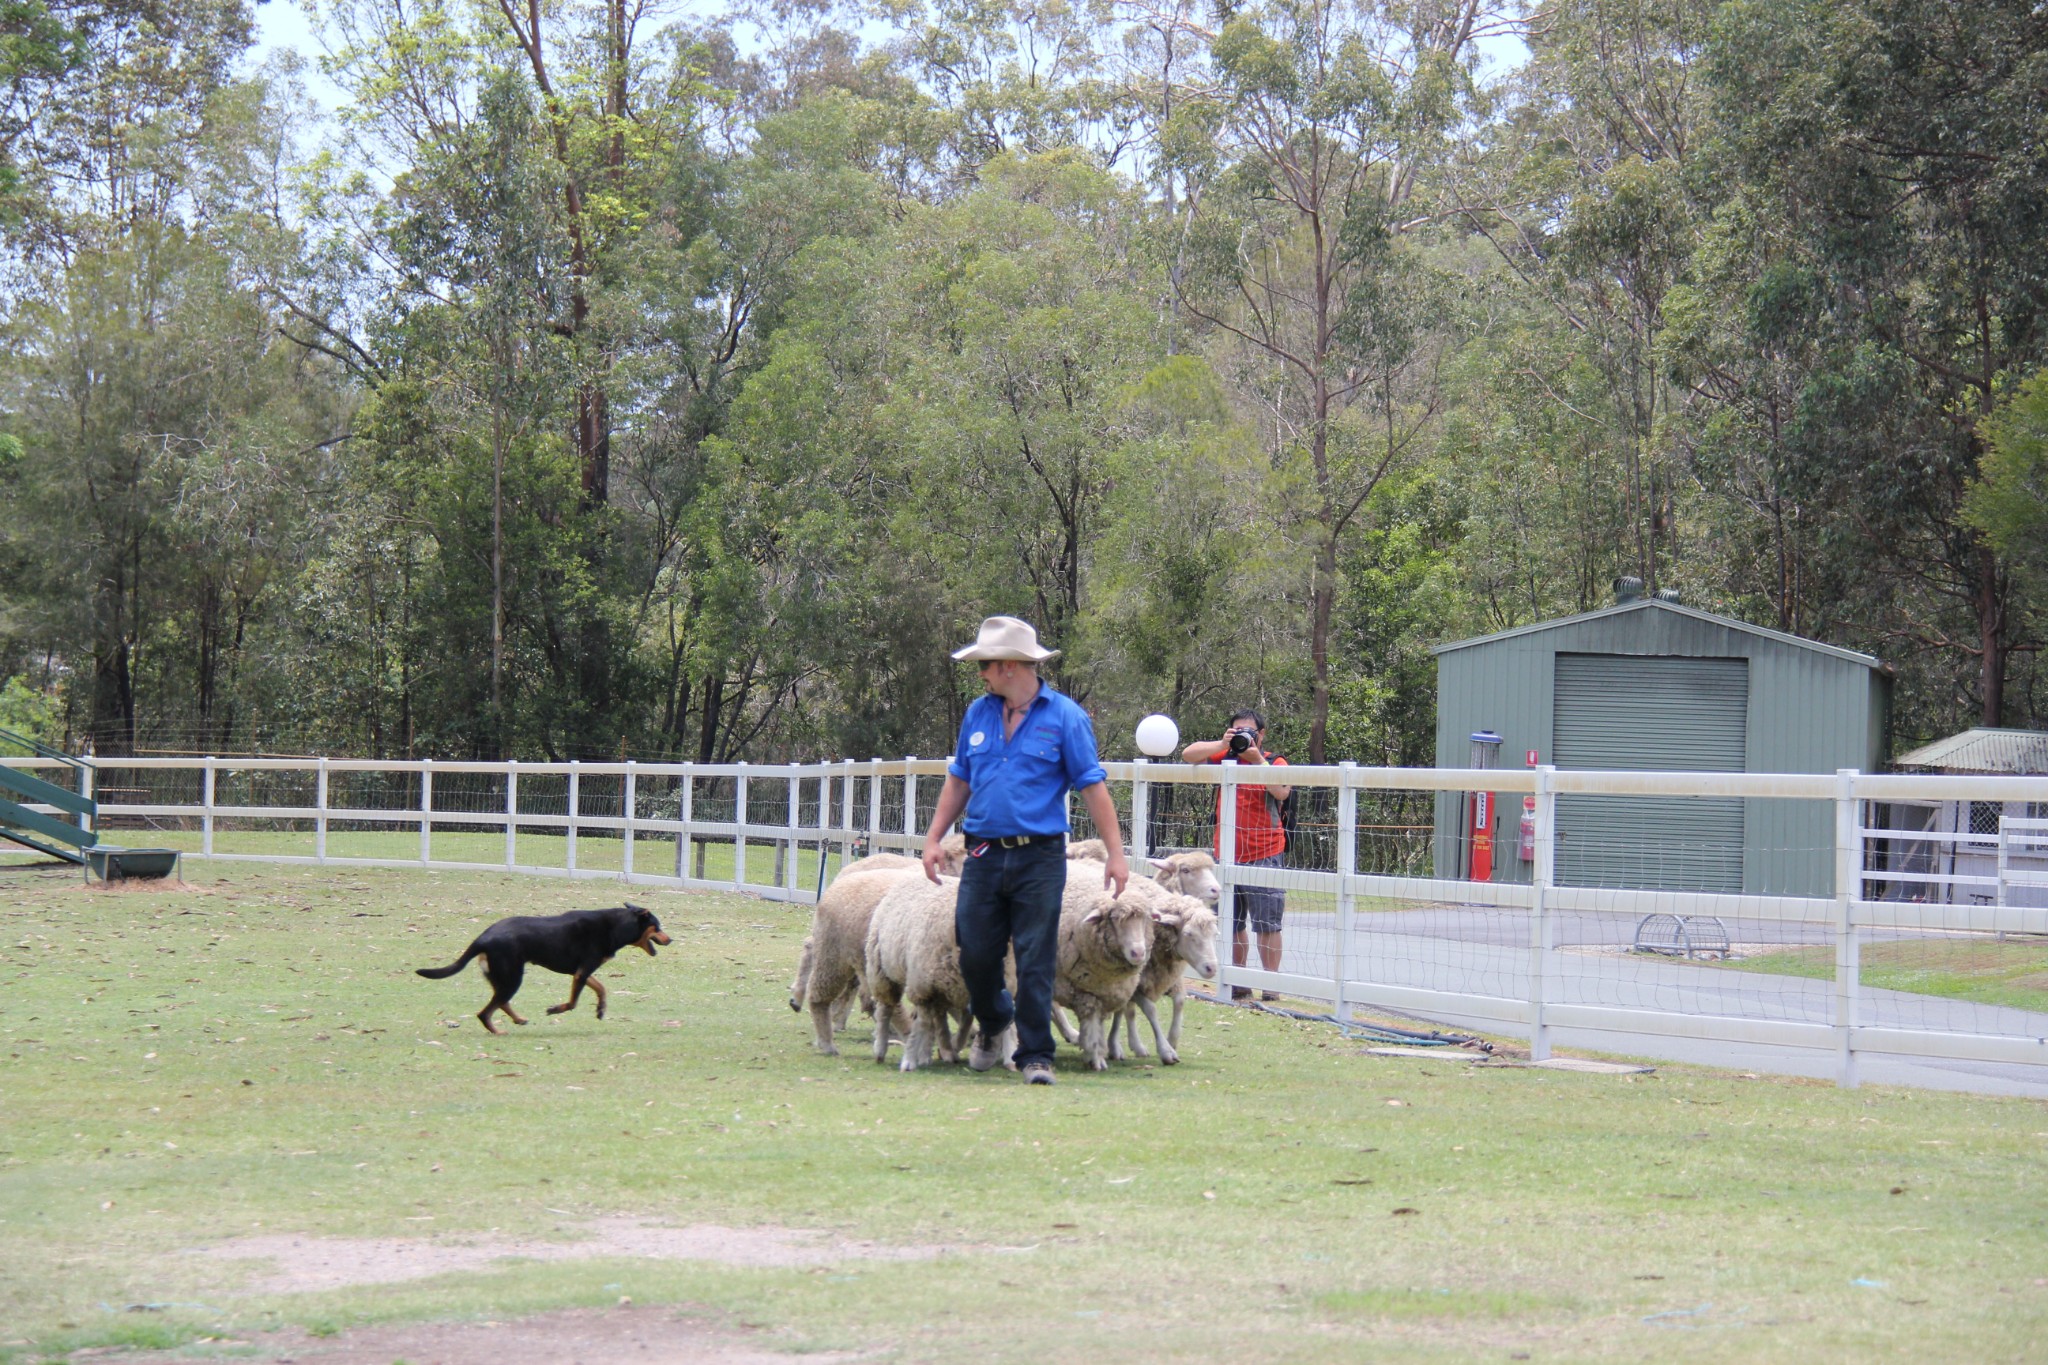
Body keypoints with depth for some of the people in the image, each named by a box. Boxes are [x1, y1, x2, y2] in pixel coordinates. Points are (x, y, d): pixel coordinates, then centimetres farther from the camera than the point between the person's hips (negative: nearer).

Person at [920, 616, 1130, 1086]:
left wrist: (1116, 853, -8)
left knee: (1035, 962, -4)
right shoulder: (978, 714, 11)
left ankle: (1035, 1055, 3)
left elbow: (1093, 786, -3)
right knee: (975, 954, 5)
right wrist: (934, 838, 12)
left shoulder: (1064, 716, -2)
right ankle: (993, 1023, 33)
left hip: (1040, 858, -4)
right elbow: (959, 781, 20)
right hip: (984, 855, 4)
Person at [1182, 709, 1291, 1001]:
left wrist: (1257, 758, -18)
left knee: (1267, 924, -4)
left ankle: (1272, 985, -1)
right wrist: (1223, 745, -11)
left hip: (1263, 856, -4)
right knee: (1231, 925, 9)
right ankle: (1238, 984, 18)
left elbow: (1282, 792, -18)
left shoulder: (1274, 762, 0)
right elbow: (1189, 754, 2)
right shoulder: (1224, 758, 10)